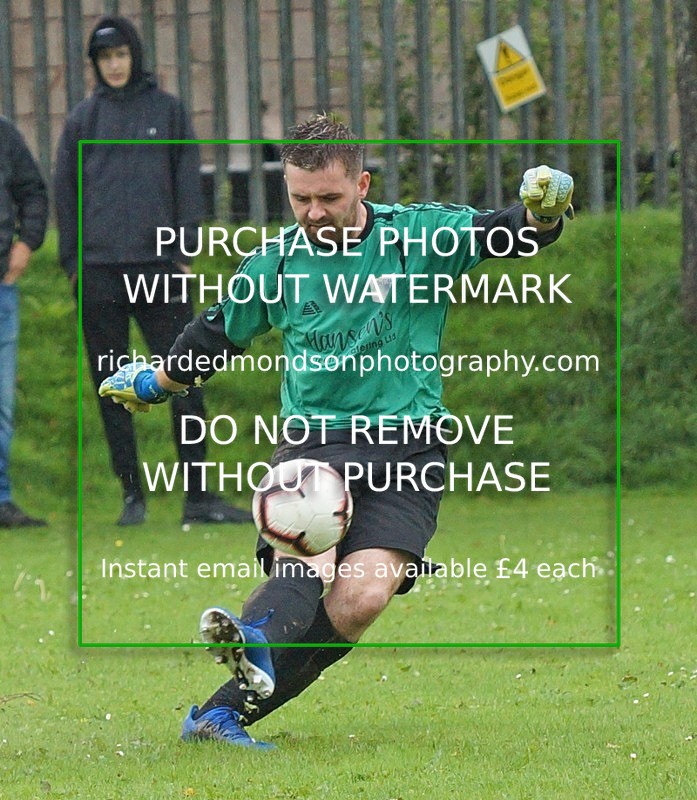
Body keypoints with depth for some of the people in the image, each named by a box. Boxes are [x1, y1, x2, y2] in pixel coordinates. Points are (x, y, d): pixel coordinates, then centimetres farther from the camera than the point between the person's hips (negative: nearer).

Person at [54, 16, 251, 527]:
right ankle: (132, 494, 9)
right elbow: (65, 191, 10)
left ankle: (199, 497, -4)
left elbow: (188, 181, 5)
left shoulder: (167, 110, 8)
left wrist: (186, 251, -2)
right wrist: (71, 261, 2)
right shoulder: (83, 118, 9)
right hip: (99, 271, 1)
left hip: (159, 269, -1)